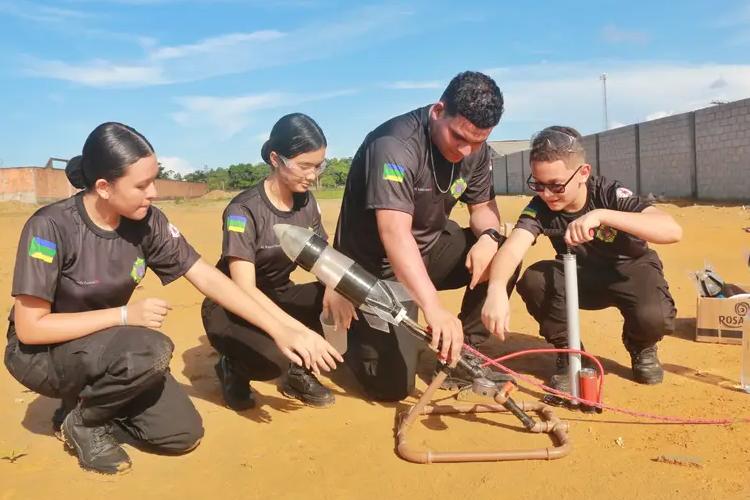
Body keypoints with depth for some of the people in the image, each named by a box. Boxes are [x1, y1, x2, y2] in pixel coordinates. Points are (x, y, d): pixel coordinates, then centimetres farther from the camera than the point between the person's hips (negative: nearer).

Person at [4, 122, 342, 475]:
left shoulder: (147, 222, -13)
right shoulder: (51, 227, -26)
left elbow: (209, 279, -13)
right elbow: (29, 328, -24)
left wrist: (280, 330, -19)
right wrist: (125, 315, -27)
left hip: (107, 348, 5)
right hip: (41, 354, -4)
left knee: (183, 433, -6)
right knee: (152, 351, -33)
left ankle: (93, 397, 15)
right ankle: (82, 418, -4)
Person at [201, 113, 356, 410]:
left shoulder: (306, 202, -5)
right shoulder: (244, 210, -24)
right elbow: (244, 290, -30)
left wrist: (334, 288, -25)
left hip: (278, 297, 6)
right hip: (230, 309, -5)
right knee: (269, 360, -35)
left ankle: (299, 374, 2)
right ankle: (233, 369, 3)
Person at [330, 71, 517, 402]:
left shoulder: (475, 149, -5)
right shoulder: (395, 145, -29)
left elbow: (483, 204, 6)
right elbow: (395, 234, -41)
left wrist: (489, 235, -19)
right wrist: (434, 308, -51)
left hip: (431, 246, 7)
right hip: (376, 264, -7)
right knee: (392, 385, -11)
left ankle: (464, 354, 1)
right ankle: (353, 328, 19)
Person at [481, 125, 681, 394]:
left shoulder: (610, 194, -26)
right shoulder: (540, 207, -20)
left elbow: (673, 230, -40)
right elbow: (513, 247, -38)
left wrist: (602, 215, -52)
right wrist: (496, 289, -60)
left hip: (629, 269, -2)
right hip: (581, 276, 2)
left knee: (653, 317, -34)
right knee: (533, 280, -29)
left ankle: (641, 349, 6)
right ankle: (568, 353, -4)